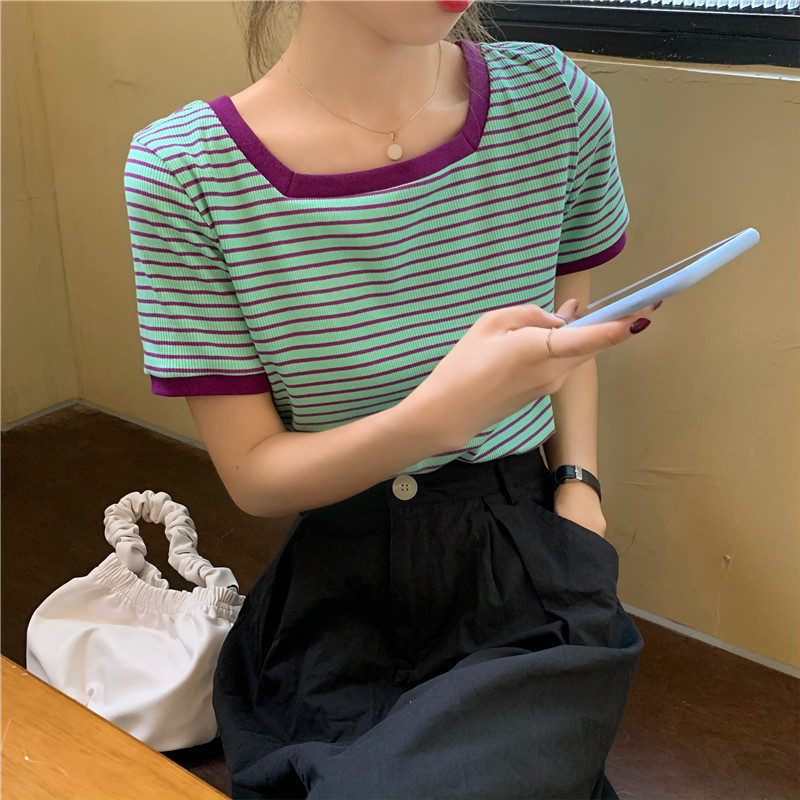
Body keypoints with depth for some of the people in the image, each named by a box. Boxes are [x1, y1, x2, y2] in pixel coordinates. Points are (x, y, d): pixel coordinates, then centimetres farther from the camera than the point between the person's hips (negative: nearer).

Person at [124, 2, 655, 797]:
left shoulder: (555, 99, -6)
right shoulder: (183, 170, -13)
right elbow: (253, 476, -10)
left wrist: (578, 486, -1)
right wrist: (440, 415, -28)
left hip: (529, 560, 2)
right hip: (347, 577, -1)